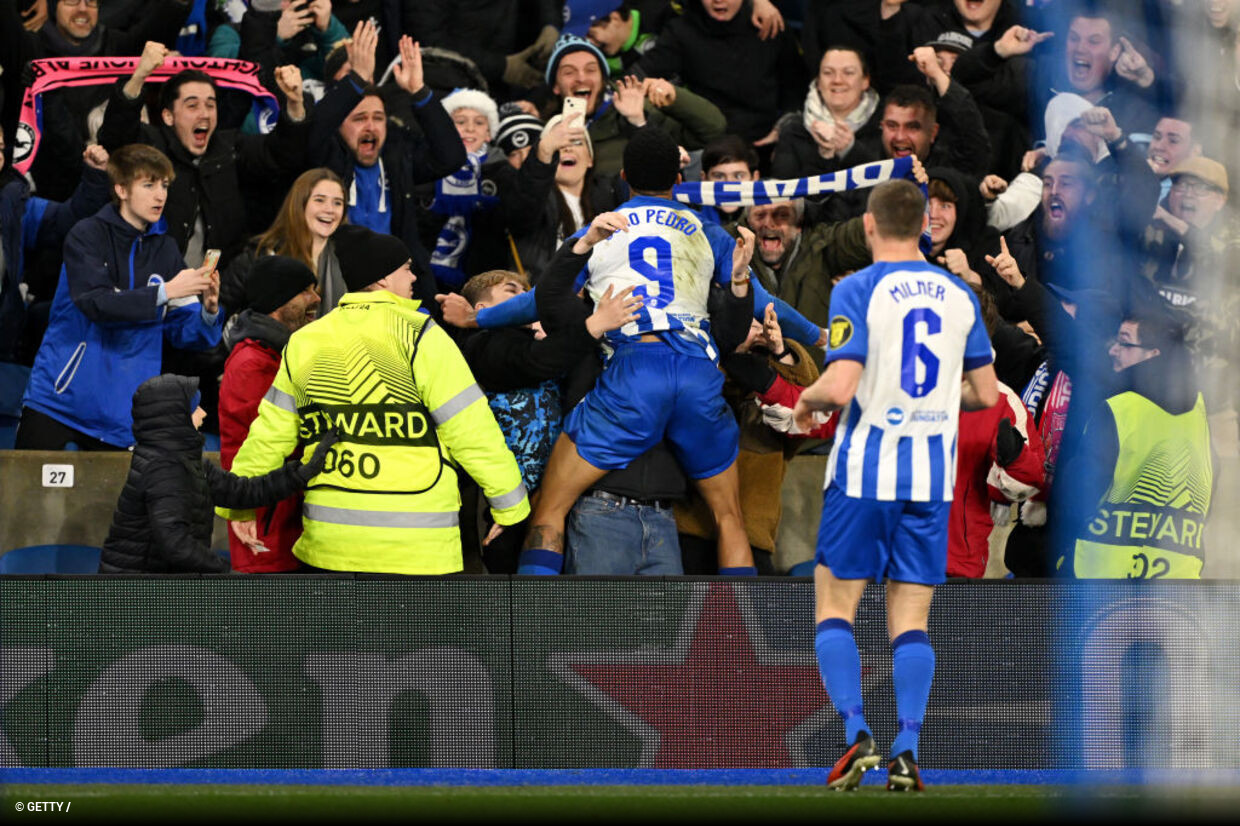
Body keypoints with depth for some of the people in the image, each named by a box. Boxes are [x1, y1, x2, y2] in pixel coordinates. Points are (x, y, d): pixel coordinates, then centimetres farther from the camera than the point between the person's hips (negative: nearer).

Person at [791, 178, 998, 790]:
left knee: (834, 607, 8)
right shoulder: (959, 296, 6)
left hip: (865, 470, -4)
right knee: (911, 618, 6)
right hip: (933, 473, 4)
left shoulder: (858, 290, -9)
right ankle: (906, 751, -5)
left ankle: (857, 734, -7)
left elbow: (840, 386, -18)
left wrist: (807, 400, 4)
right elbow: (986, 394, 11)